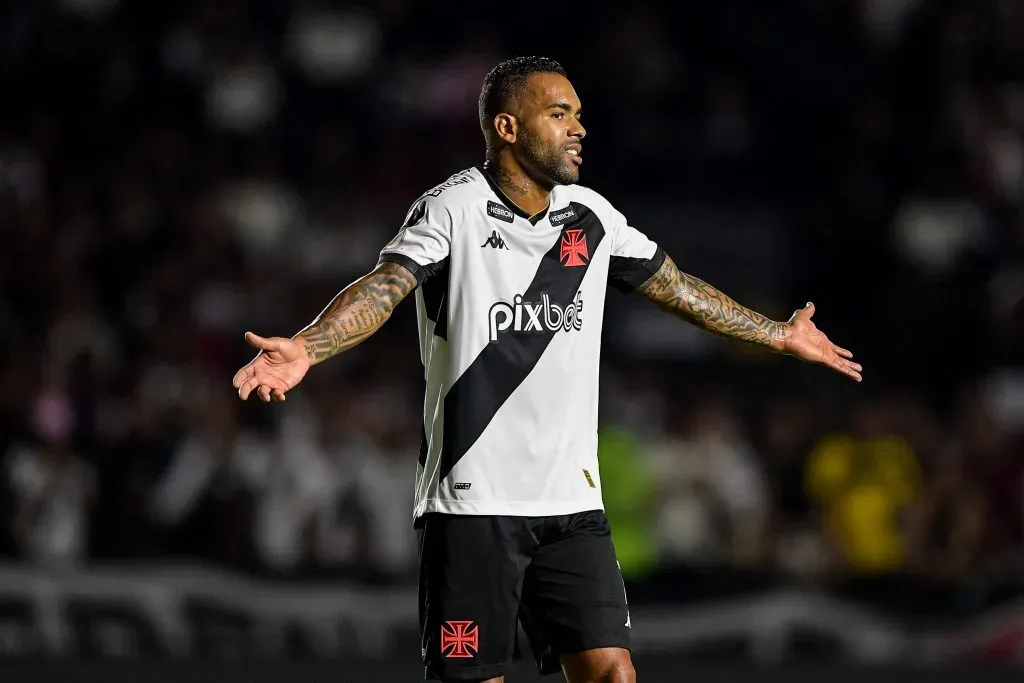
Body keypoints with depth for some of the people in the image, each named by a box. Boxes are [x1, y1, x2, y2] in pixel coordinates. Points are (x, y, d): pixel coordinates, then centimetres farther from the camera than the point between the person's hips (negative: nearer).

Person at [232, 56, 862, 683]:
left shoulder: (592, 216, 10)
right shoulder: (454, 209, -7)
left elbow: (679, 289, 24)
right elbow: (385, 287, -21)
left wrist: (781, 335, 32)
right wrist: (306, 348, -40)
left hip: (572, 503, 5)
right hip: (471, 506, -5)